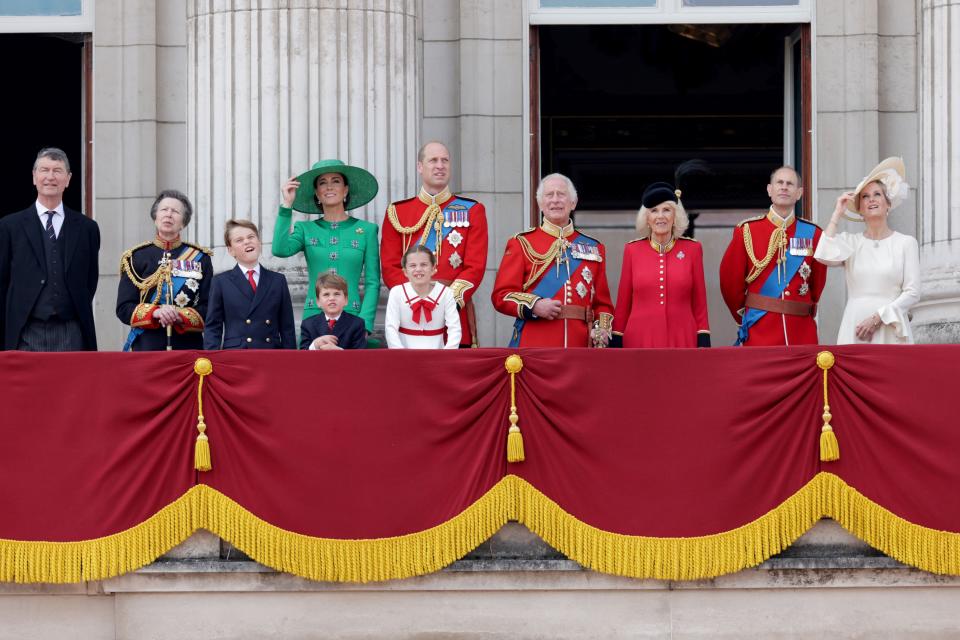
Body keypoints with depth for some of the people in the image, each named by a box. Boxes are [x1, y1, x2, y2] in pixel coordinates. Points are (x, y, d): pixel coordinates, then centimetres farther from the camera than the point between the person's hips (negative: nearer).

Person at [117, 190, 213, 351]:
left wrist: (180, 317, -15)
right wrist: (155, 312, -15)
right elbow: (124, 309, 3)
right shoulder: (136, 257, 8)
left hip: (189, 348, 1)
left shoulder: (200, 259, 9)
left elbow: (208, 310, 4)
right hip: (146, 347, -1)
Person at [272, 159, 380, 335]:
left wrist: (364, 324, -8)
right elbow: (280, 250, -10)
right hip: (314, 316, 1)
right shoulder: (305, 229, 10)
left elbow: (372, 283, 3)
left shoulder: (366, 230, 7)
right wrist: (287, 205, -7)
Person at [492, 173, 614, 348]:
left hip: (580, 346, 3)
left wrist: (602, 330, -4)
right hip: (534, 347, -3)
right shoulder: (521, 244, 7)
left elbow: (602, 302, 15)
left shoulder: (594, 248, 15)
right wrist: (534, 306, -15)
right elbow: (502, 295, 1)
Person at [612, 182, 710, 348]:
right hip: (640, 340, 0)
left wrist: (704, 344, 0)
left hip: (682, 341, 0)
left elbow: (699, 302, 6)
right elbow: (623, 303, 8)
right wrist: (616, 343, 5)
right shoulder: (632, 250, 5)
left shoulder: (692, 249, 5)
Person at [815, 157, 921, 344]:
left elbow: (912, 293, 0)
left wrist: (878, 317, -11)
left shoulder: (906, 243, 5)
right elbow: (824, 257, -11)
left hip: (891, 330, -1)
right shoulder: (850, 241, 10)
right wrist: (837, 213, -1)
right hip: (855, 328, 1)